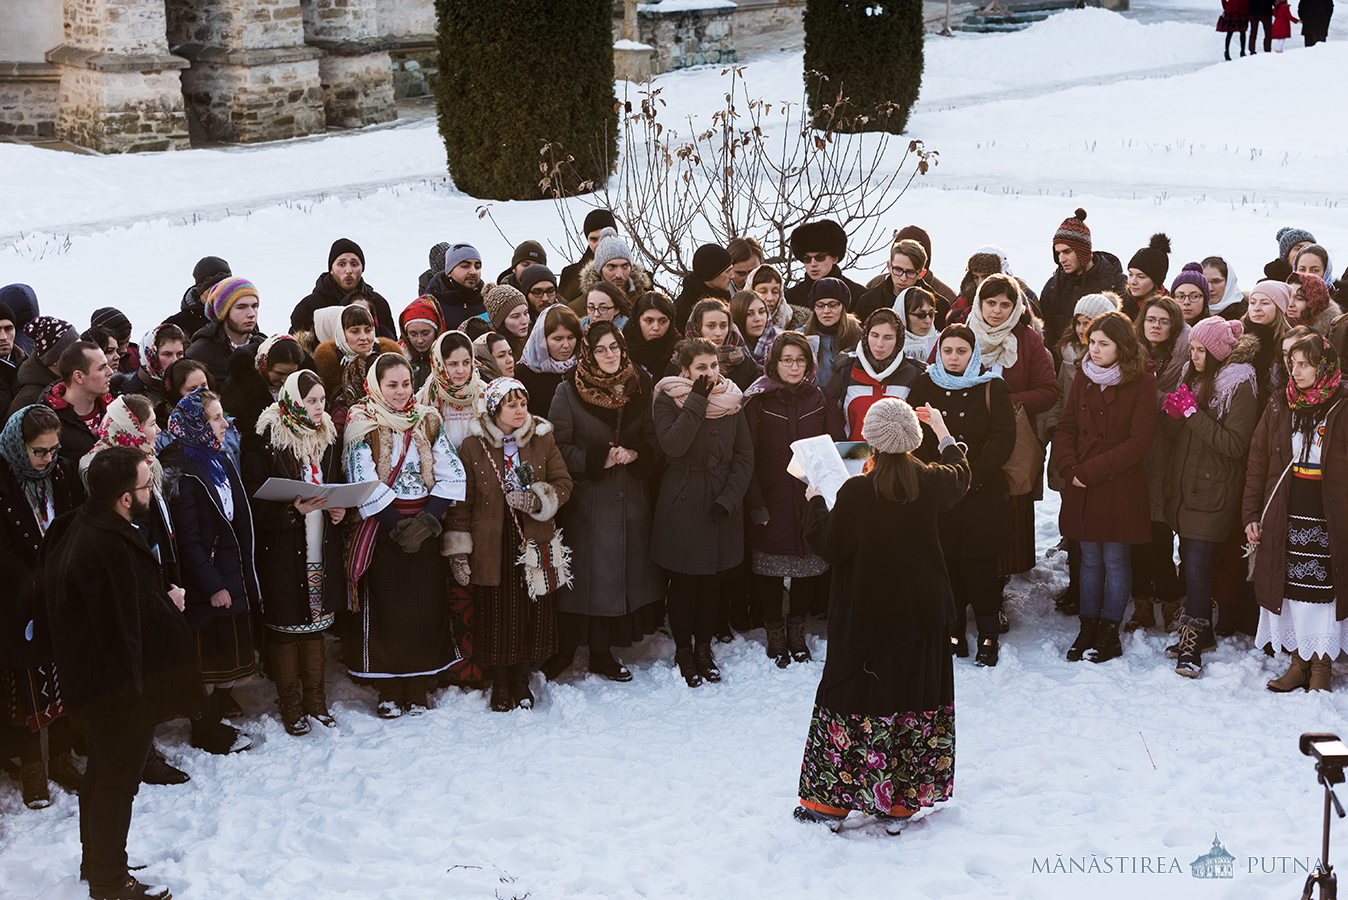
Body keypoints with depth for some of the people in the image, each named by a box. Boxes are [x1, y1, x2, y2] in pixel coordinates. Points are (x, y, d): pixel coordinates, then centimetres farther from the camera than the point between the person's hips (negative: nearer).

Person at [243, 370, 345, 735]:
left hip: (321, 549, 6)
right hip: (281, 550, -5)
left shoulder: (326, 439, 8)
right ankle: (290, 704, 14)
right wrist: (296, 509, -26)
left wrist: (339, 509, 0)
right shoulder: (266, 443, -12)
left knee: (316, 622, 13)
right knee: (285, 625, 2)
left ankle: (315, 698, 24)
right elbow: (256, 503, -14)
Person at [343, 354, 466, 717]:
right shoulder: (362, 425, -2)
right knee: (385, 604, -3)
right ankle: (389, 690, 7)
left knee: (426, 604, 1)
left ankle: (420, 687, 10)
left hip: (424, 525, 3)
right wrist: (398, 524, -16)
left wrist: (429, 519, -11)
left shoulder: (428, 421, 8)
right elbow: (364, 483, -10)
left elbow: (452, 474, 2)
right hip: (381, 524, -3)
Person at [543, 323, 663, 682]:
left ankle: (602, 652, 18)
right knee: (583, 573, -2)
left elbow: (653, 440, 10)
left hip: (631, 500, 4)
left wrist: (634, 453, -10)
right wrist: (598, 460, -17)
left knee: (625, 572, 7)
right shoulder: (568, 392, -4)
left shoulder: (639, 389, 7)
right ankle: (565, 647, 12)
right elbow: (559, 447, -6)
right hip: (586, 500, -4)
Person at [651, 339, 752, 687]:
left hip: (722, 501, 3)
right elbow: (672, 445, -23)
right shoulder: (668, 400, -6)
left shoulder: (731, 401, 5)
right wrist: (698, 400, -24)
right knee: (684, 580, 3)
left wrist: (729, 498, -8)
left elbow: (745, 456, 4)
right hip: (682, 502, -3)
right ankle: (683, 650, 17)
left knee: (712, 580, 9)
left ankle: (704, 647, 23)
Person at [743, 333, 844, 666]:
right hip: (772, 501, -2)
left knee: (809, 564, 7)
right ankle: (775, 636, 18)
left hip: (811, 498, 2)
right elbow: (746, 457, -5)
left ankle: (797, 632, 24)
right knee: (770, 568, 3)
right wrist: (755, 503, -12)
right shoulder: (758, 402, -3)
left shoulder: (820, 400, 6)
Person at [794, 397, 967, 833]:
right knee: (915, 698, 12)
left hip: (867, 615, -3)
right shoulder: (930, 482, -6)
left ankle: (831, 800, 14)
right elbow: (960, 474, 18)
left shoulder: (856, 492, -20)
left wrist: (815, 501, 3)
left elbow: (830, 547, -11)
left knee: (854, 699, 7)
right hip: (923, 613, 3)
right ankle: (899, 803, 17)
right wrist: (943, 432, 33)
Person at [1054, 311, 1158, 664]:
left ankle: (1109, 632, 11)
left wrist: (1090, 470, -15)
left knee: (1115, 558, 2)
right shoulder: (1082, 380, 9)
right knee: (1090, 559, 10)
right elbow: (1065, 429, 8)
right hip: (1082, 489, 4)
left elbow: (1139, 442, -13)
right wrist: (1069, 469, -10)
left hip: (1120, 486, -4)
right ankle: (1088, 628, 17)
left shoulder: (1141, 383, -7)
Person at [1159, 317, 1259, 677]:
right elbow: (1172, 437, 13)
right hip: (1184, 486, 7)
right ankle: (1203, 633, 22)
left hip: (1213, 492, -7)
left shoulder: (1239, 385, -9)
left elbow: (1235, 445, -16)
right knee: (1190, 562, 10)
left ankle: (1191, 645, -7)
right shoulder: (1192, 378, 13)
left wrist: (1194, 414, -18)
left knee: (1197, 567, -11)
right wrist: (1173, 413, -8)